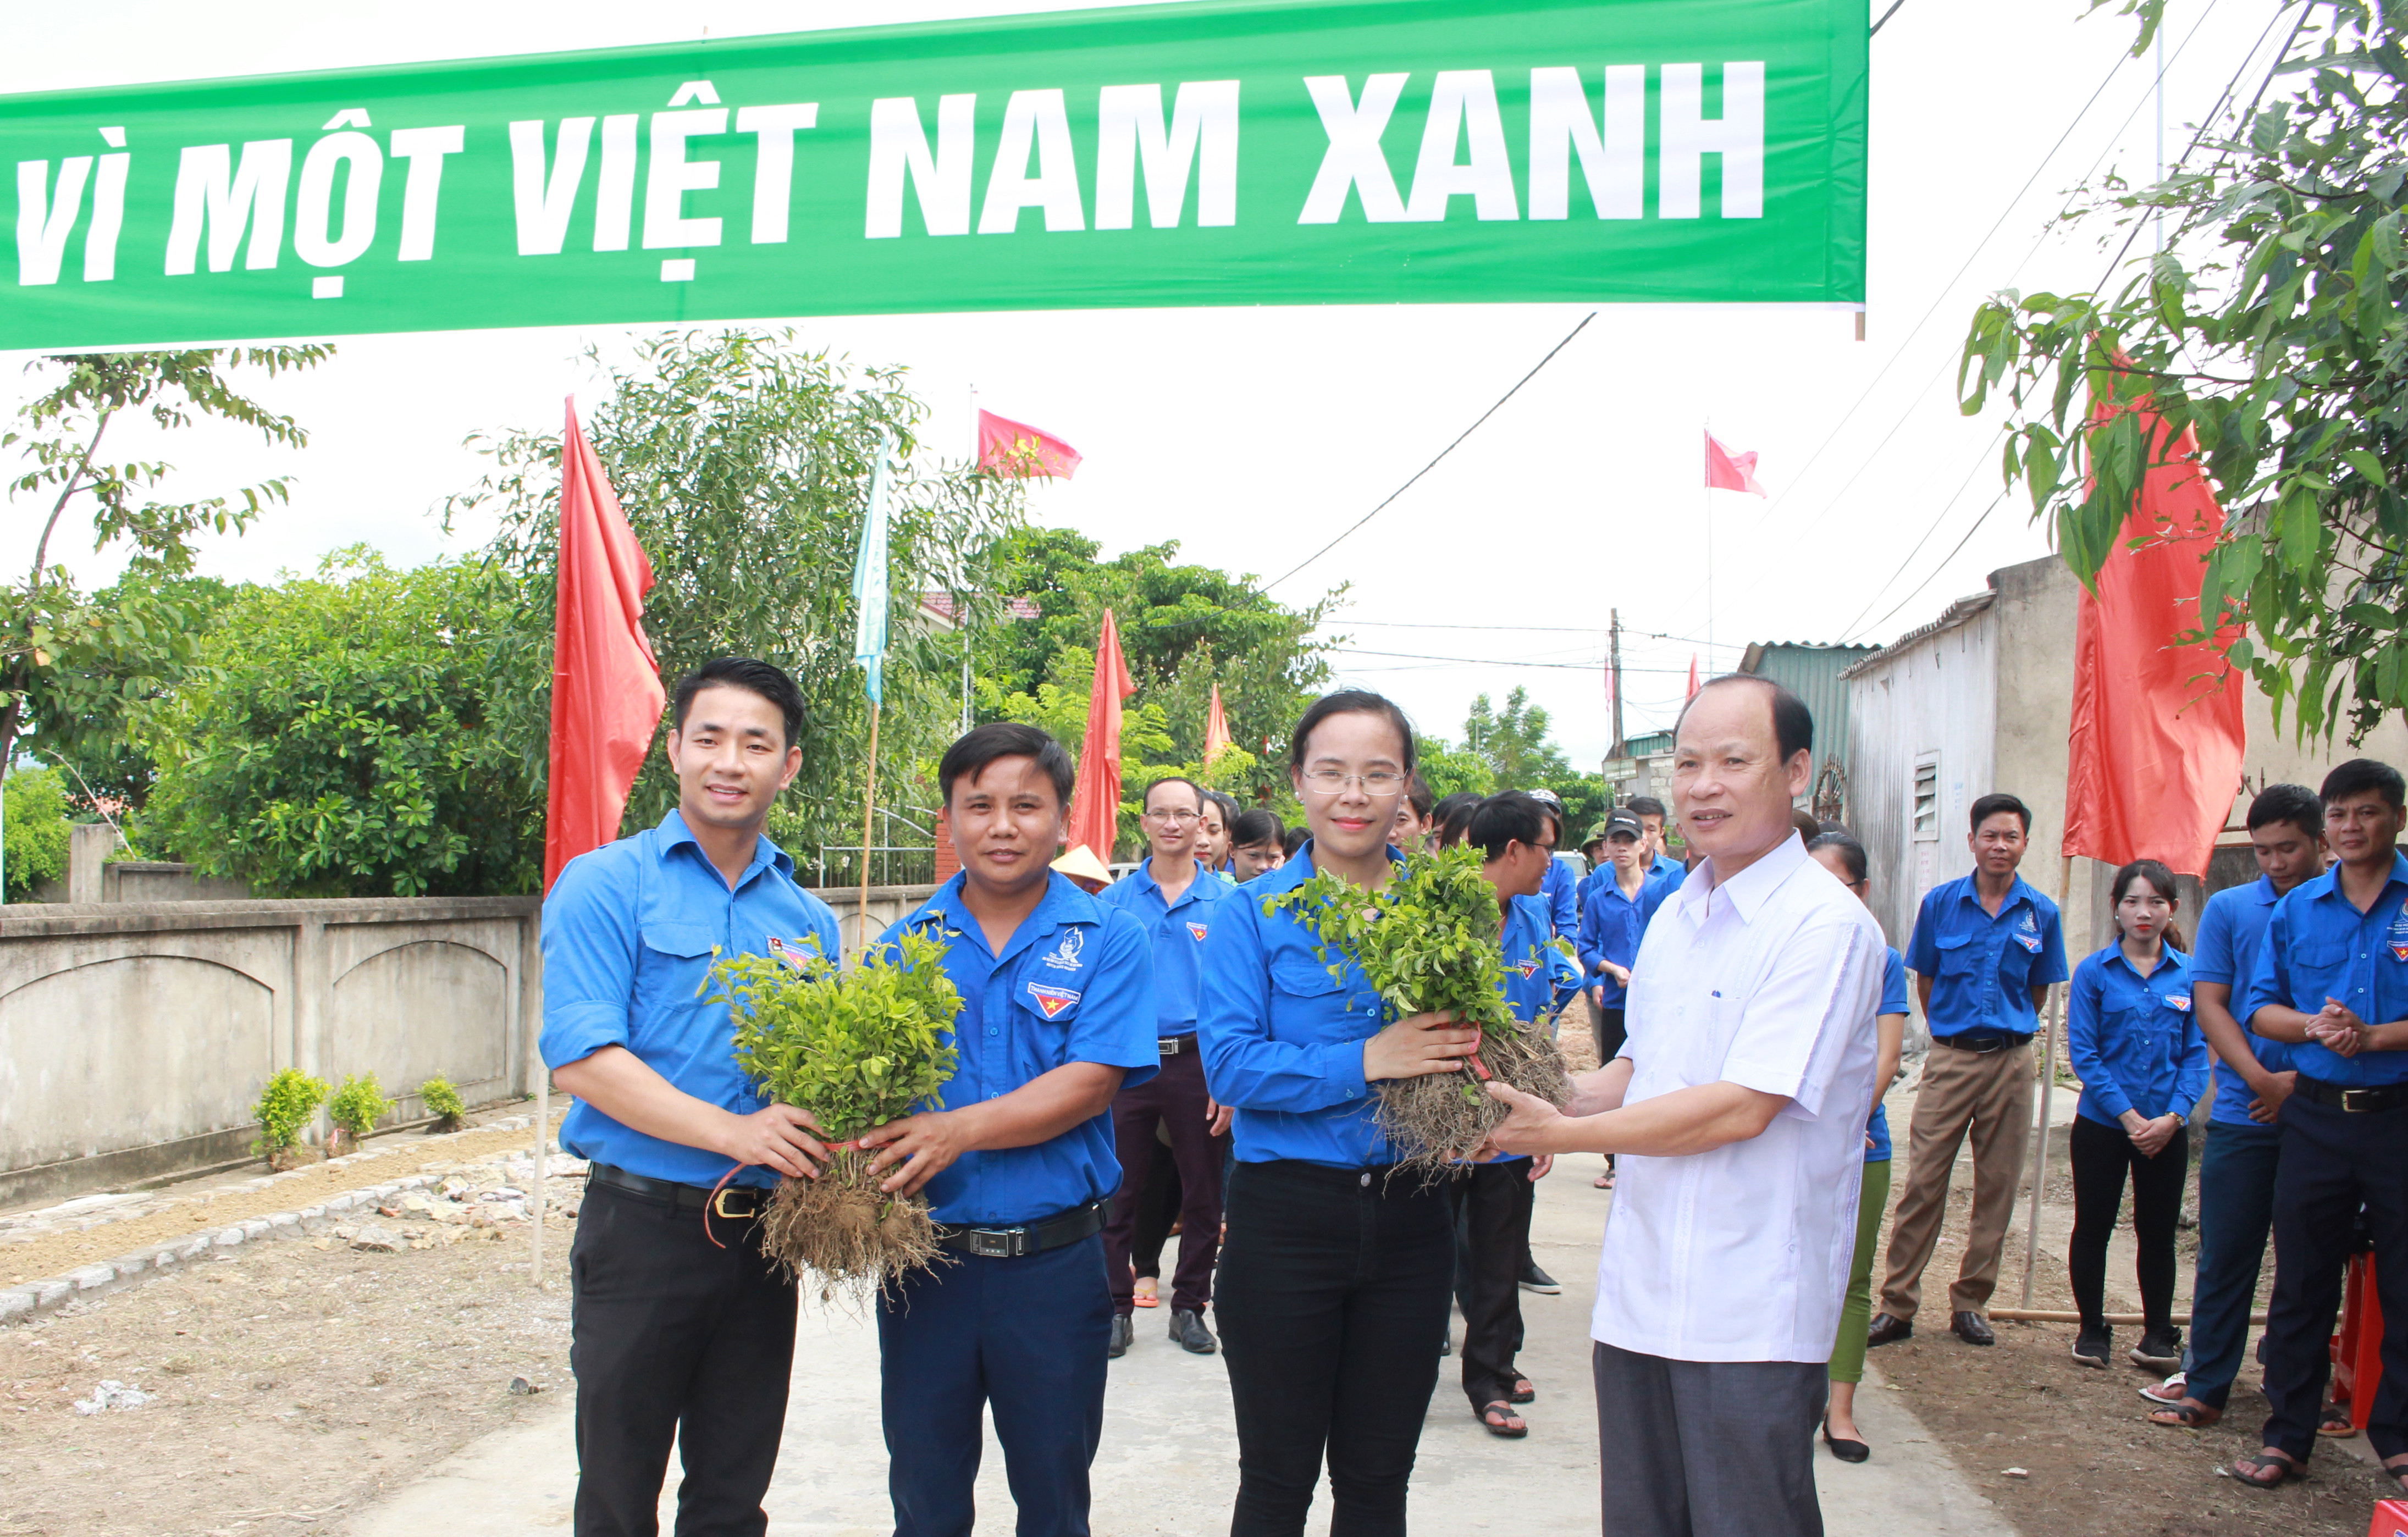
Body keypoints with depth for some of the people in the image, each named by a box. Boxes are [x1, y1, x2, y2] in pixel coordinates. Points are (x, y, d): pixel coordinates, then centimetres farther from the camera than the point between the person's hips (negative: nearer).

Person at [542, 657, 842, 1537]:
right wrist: (734, 1133, -24)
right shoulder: (607, 886, -5)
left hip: (764, 1235, 4)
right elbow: (581, 1059, -15)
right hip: (644, 1225, -4)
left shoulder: (809, 919, 10)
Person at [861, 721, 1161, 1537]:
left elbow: (1091, 1084, -14)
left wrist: (956, 1130, -25)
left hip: (1055, 1261, -2)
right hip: (923, 1257, 2)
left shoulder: (1106, 940, -4)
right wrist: (861, 1147, -21)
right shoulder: (904, 943, 4)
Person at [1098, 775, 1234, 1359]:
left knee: (1203, 1196, 8)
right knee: (1119, 1193, 6)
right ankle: (1117, 1307, 20)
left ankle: (1189, 1306, 23)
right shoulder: (1115, 902, 4)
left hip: (1198, 1062, 0)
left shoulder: (1225, 902, 2)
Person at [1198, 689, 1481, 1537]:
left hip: (1409, 1216, 3)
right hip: (1286, 1214, -3)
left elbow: (1477, 1035, 9)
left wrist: (1464, 1056, -14)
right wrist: (1366, 1061, -23)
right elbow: (1227, 1063, -14)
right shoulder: (1255, 914, -5)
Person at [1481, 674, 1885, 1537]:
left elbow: (1742, 1108, -20)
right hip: (1637, 1293, 7)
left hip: (1750, 1314, -7)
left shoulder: (1825, 925, -14)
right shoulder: (1674, 915, 11)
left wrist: (1564, 1134, -17)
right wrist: (1548, 1102, 2)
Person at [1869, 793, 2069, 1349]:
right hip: (1951, 1058, -1)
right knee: (1923, 1184, -3)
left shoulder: (2040, 913, 2)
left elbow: (2039, 988, 14)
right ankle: (1898, 1306, 4)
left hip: (2011, 1061, 1)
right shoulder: (1941, 902, 0)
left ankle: (1970, 1304, 19)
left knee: (1997, 1188, 7)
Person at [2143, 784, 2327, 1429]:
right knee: (2225, 1257, 5)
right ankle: (2206, 1385, 14)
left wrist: (2304, 1079, -14)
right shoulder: (2229, 909, 6)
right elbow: (2209, 1003, 1)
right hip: (2244, 1114, 1)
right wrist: (2261, 1079, -13)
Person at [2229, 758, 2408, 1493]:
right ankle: (2288, 1436, 17)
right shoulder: (2296, 910, 7)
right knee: (2301, 1282, 8)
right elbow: (2259, 1006, 8)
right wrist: (2314, 1026, -11)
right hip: (2316, 1118, 3)